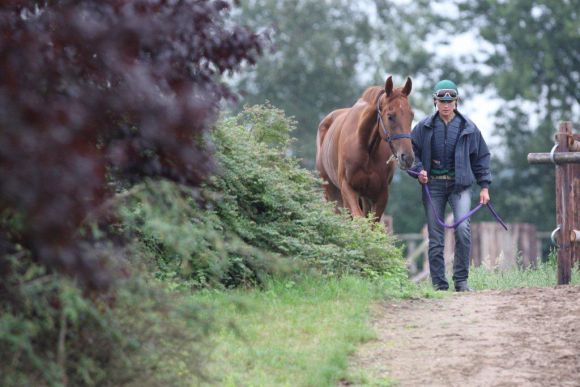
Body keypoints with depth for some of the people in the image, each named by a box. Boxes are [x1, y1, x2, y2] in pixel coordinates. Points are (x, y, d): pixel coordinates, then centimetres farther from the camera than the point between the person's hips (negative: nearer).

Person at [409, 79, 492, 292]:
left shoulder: (468, 127, 4)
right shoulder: (424, 127, 3)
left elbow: (481, 157, 10)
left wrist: (484, 186, 6)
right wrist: (418, 170, -10)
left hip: (460, 184, -1)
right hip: (433, 185, 1)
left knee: (463, 228, -18)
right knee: (435, 238, 1)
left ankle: (461, 280, -6)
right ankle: (439, 284, 8)